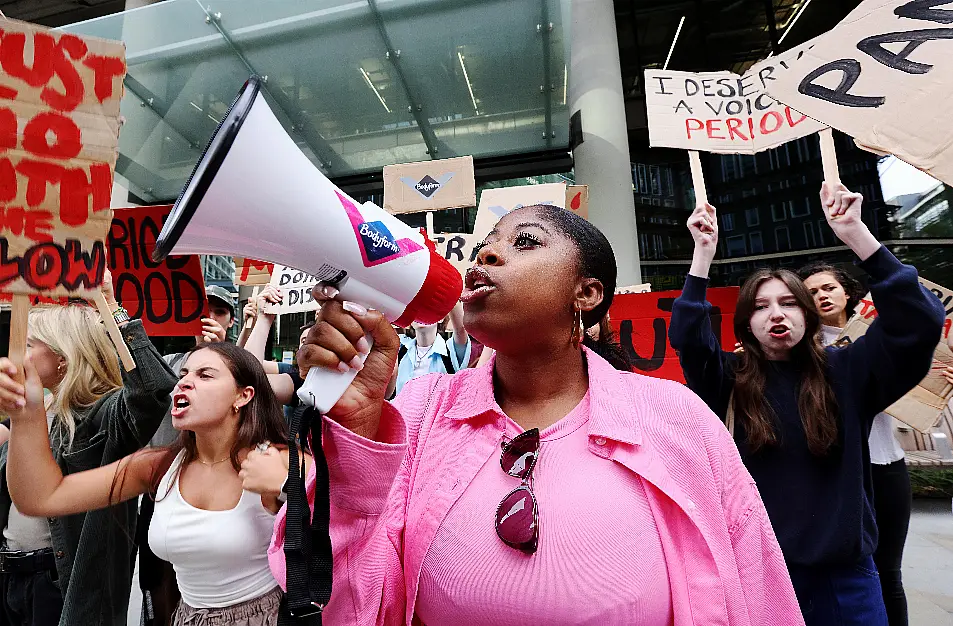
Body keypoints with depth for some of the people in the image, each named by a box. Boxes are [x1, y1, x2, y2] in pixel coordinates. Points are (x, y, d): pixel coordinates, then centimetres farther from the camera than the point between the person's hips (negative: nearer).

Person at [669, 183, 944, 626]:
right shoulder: (730, 380, -4)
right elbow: (688, 337, -20)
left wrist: (855, 234, -22)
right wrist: (704, 252, -24)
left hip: (845, 569, 1)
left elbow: (918, 322, -13)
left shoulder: (845, 371, -2)